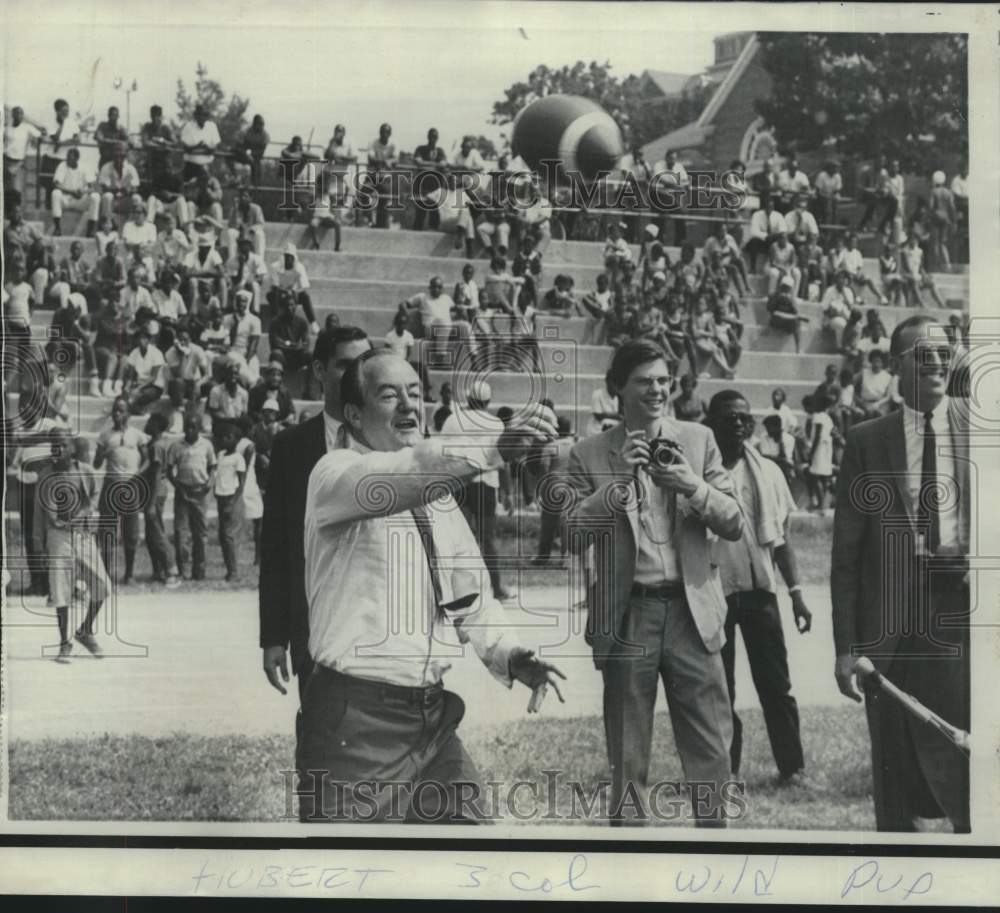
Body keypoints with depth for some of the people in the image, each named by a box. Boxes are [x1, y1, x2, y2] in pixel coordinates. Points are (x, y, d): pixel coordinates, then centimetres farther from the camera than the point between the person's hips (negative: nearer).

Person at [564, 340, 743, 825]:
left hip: (692, 611, 2)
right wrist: (618, 479, -15)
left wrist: (694, 487, -14)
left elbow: (734, 524, 5)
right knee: (627, 758, 8)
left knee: (711, 753, 4)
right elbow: (572, 536, -5)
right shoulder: (589, 454, 1)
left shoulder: (698, 440, 7)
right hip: (627, 616, -1)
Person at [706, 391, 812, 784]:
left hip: (759, 589, 3)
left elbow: (780, 537, 10)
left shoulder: (767, 472, 5)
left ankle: (791, 767, 13)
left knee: (776, 684, 5)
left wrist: (796, 593, 5)